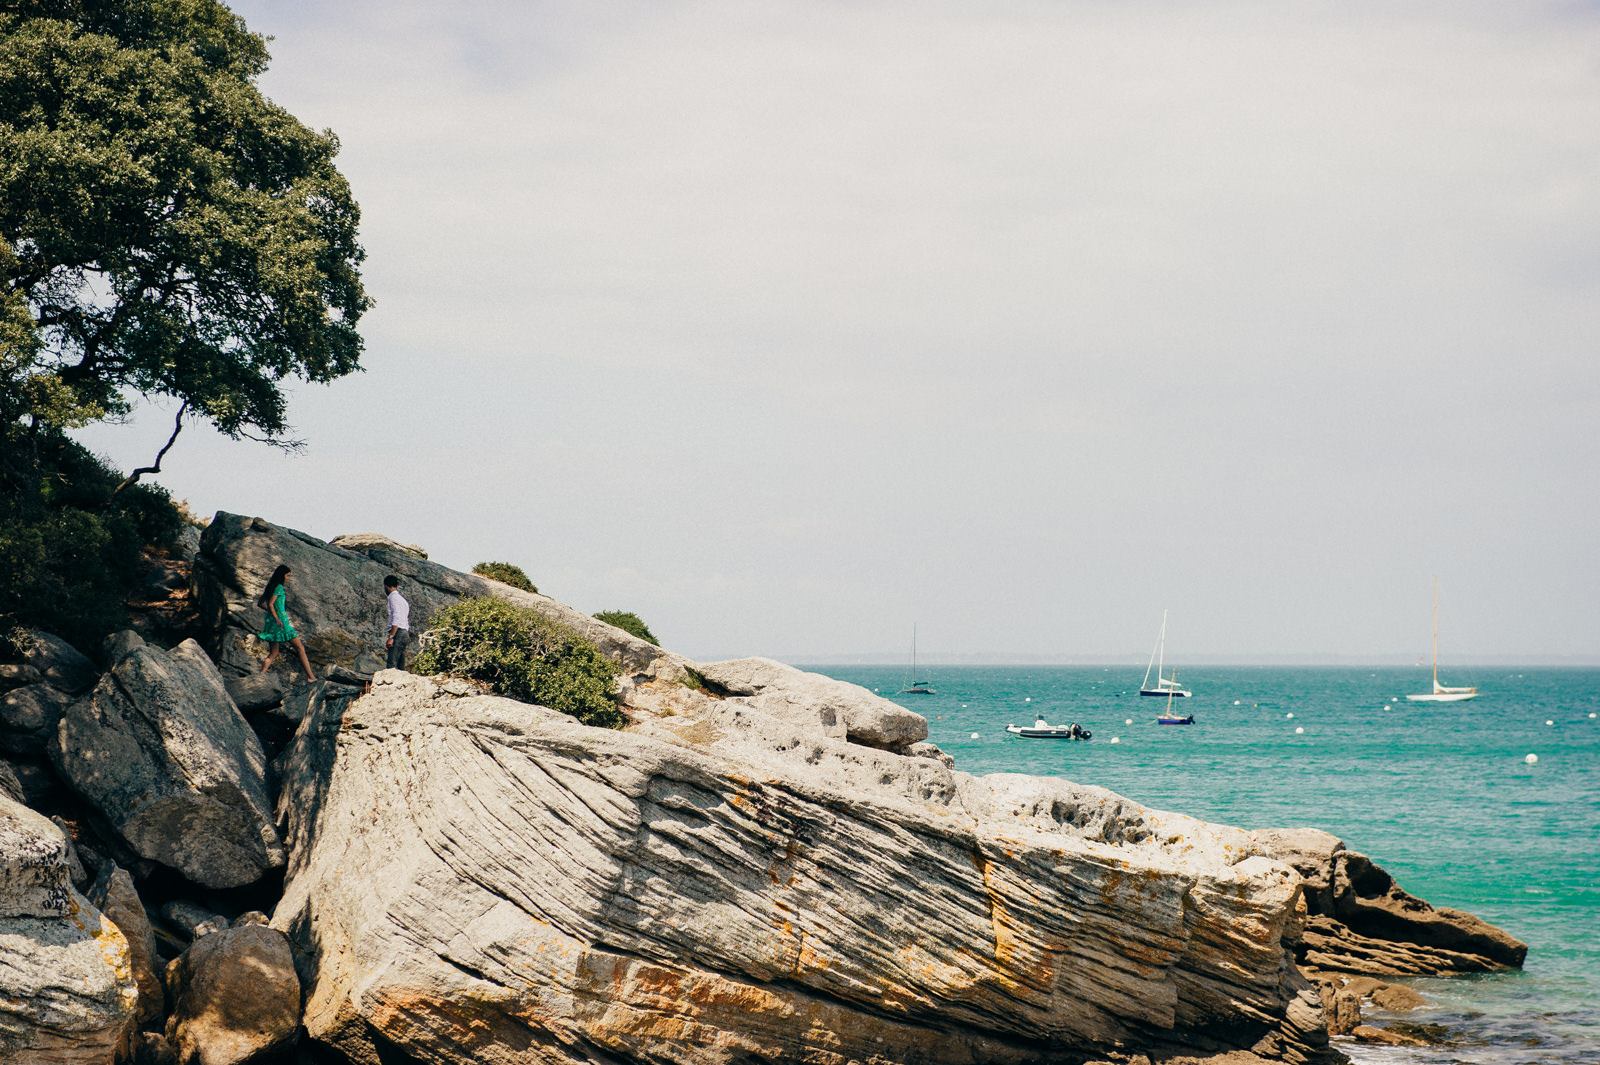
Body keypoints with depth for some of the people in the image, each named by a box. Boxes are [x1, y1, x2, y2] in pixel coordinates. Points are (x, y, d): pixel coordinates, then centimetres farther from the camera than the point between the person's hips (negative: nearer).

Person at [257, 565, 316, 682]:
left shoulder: (271, 587, 15)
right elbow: (270, 604, -19)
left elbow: (260, 603, 21)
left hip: (271, 622, 9)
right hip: (281, 622, -9)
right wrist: (276, 618, -24)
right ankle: (310, 677, -2)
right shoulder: (279, 587, -10)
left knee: (273, 653, 10)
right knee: (300, 647, -1)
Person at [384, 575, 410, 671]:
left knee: (391, 666, -19)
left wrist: (391, 637, -20)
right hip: (405, 633, 9)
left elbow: (396, 618, -16)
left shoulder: (393, 597, -4)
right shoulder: (402, 597, 23)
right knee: (401, 667, 4)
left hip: (398, 633, -9)